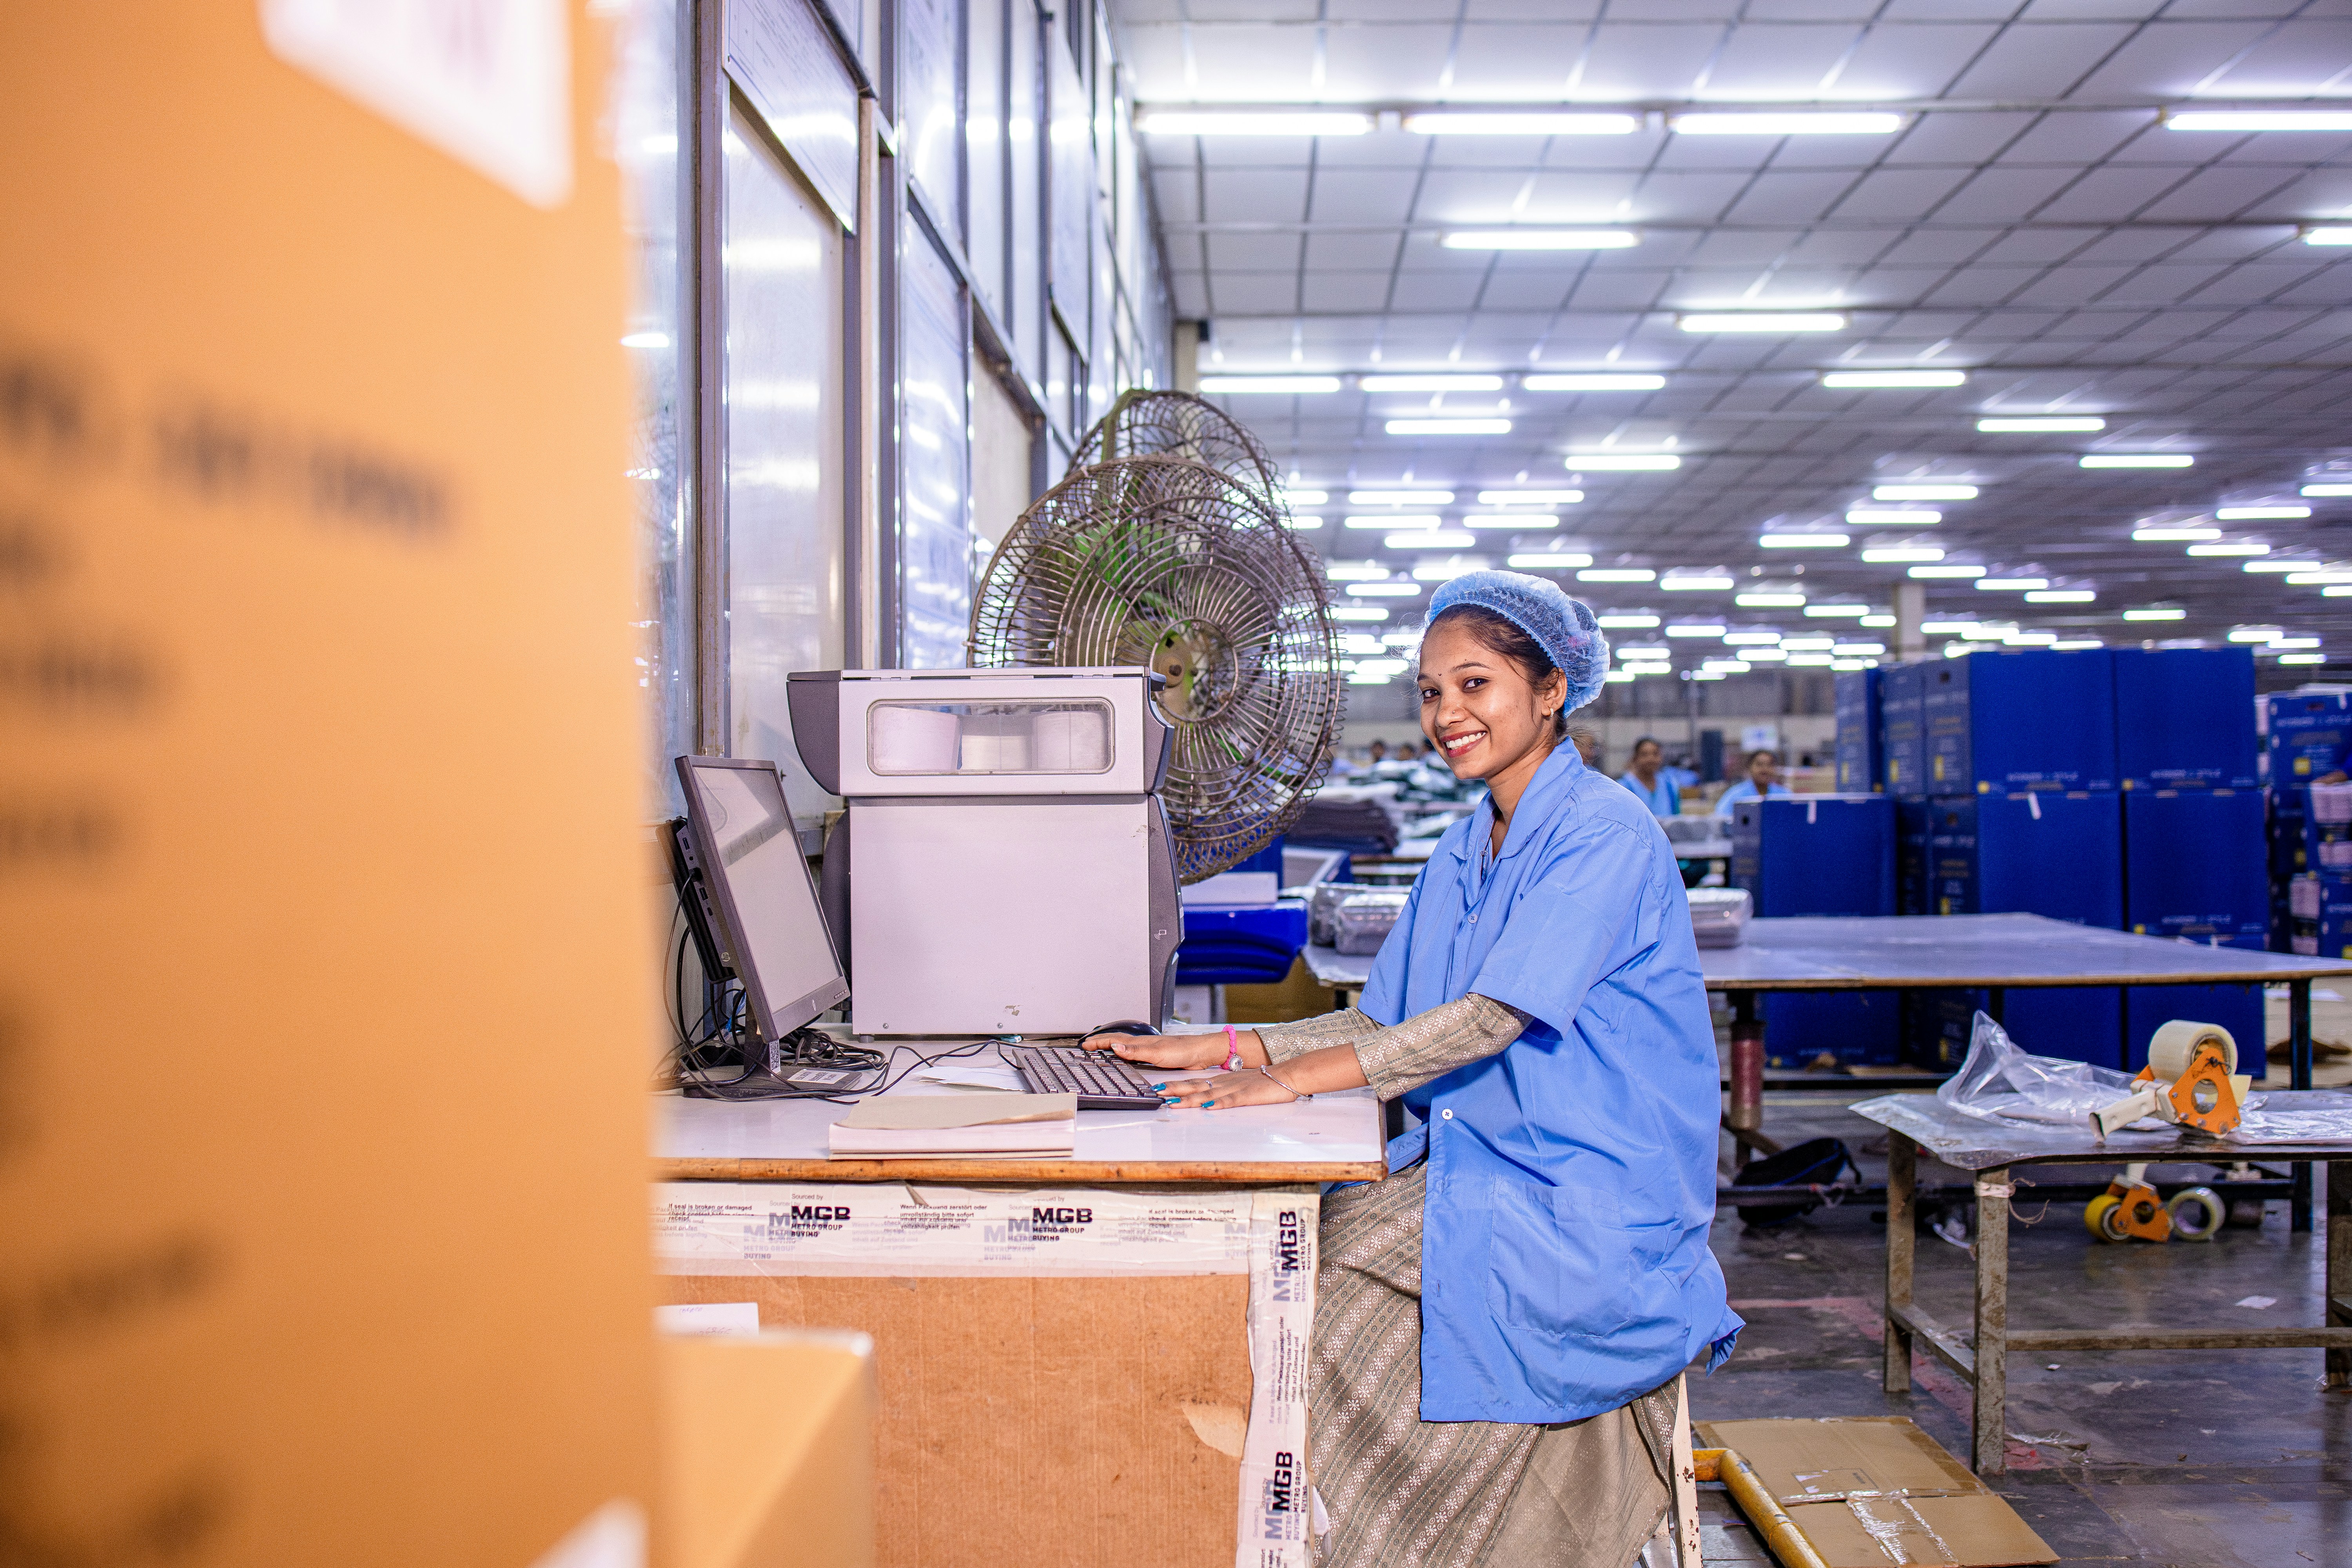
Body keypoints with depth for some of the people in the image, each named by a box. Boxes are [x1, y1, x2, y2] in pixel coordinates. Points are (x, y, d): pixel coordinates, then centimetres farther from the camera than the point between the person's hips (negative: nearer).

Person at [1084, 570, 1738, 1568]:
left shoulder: (1605, 837, -13)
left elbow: (1494, 1017, -23)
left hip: (1587, 1202, -7)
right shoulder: (1463, 851, 13)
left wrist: (1299, 1076, -29)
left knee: (1329, 1293, -19)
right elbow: (1386, 1021, 12)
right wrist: (1222, 1050, 0)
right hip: (1476, 1171, 7)